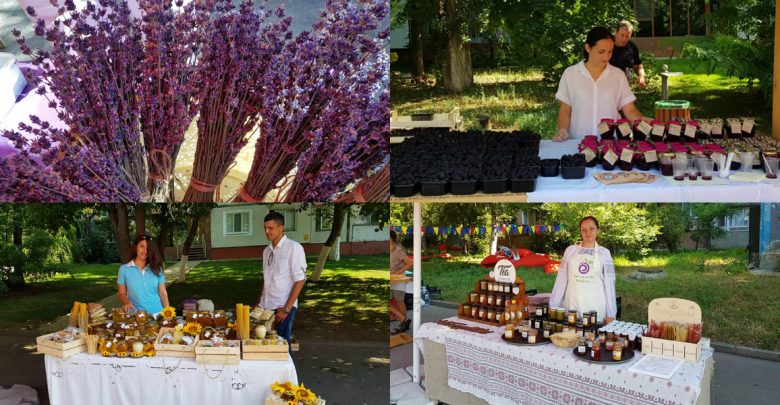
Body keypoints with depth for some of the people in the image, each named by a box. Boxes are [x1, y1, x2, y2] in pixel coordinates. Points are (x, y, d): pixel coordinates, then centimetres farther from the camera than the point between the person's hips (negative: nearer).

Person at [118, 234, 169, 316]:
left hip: (156, 313, 1)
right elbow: (122, 294, 4)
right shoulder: (124, 269, 2)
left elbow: (163, 293, 6)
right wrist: (127, 302, -16)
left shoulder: (156, 268, 5)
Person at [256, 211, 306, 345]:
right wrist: (259, 303, 13)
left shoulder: (293, 248, -8)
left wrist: (286, 309, -15)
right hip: (266, 306, 6)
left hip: (283, 307, -6)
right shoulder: (267, 250, 12)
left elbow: (300, 280, -12)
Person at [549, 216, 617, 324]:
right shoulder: (570, 250, 5)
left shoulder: (604, 252, 2)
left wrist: (610, 313, -1)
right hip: (572, 304, 1)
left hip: (595, 306, -1)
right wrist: (554, 305, 4)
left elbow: (609, 282, 1)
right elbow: (561, 279, 6)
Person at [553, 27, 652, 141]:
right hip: (579, 142, -3)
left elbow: (630, 110, 8)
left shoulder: (618, 75, 8)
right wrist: (562, 130, -9)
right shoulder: (570, 74, 4)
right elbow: (565, 110, 8)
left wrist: (645, 120, -10)